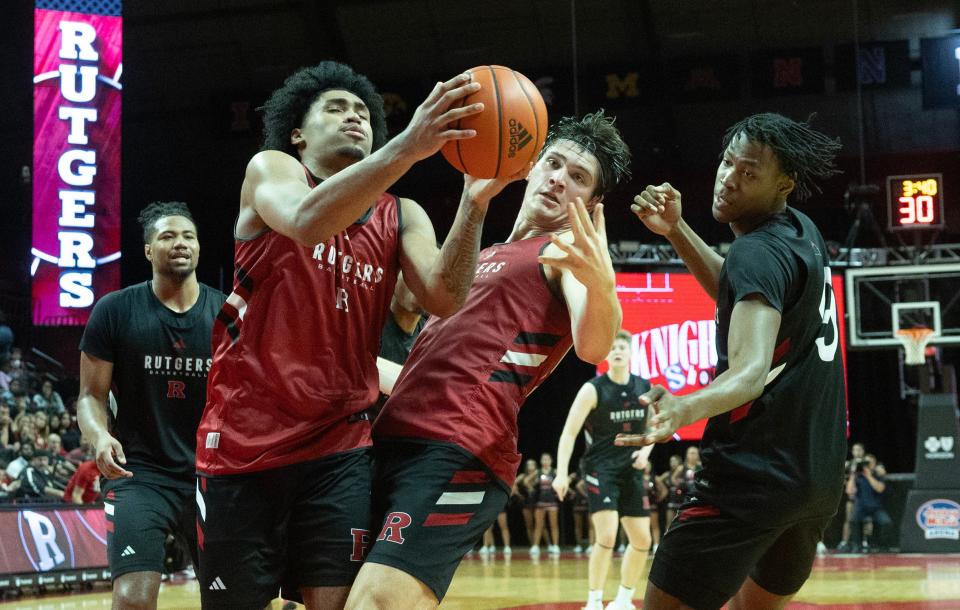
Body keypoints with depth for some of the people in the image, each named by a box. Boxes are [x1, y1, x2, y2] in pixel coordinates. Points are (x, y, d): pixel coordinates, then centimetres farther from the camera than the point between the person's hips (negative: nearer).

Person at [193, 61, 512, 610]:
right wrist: (408, 147, -39)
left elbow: (445, 299, -10)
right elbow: (307, 221, -26)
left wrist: (474, 204, -26)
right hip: (244, 438, -2)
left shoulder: (400, 216, 9)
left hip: (341, 445, 3)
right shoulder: (269, 170, -1)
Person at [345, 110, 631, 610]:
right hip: (395, 442, 9)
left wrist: (601, 283, -37)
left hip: (460, 451, -9)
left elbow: (592, 347, -17)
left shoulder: (567, 251, 4)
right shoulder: (483, 256, 28)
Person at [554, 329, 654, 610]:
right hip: (600, 469, -5)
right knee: (607, 537, -18)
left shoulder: (645, 388, 2)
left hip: (631, 470, 6)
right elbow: (569, 433, -13)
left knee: (642, 540, 7)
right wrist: (562, 473, -23)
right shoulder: (593, 389, -12)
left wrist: (646, 450, -4)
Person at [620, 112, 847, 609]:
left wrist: (682, 409, -49)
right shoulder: (801, 231, 11)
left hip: (755, 475, -10)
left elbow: (752, 370, -30)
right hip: (820, 477, 10)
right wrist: (676, 231, 13)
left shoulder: (759, 251, -16)